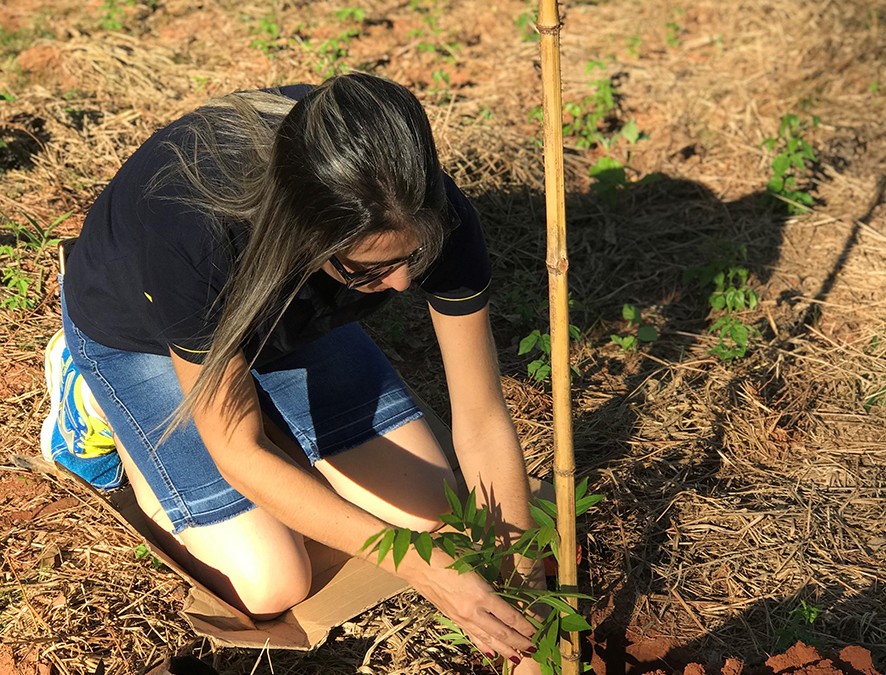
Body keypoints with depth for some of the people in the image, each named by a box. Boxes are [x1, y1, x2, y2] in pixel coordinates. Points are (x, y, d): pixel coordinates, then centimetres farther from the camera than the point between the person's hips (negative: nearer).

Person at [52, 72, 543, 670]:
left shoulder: (431, 215, -33)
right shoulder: (190, 231, -44)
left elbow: (482, 418, -23)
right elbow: (241, 456, -32)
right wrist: (419, 567, -35)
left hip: (294, 316, 4)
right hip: (138, 331, -3)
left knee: (430, 511, -1)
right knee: (272, 586, -9)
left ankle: (251, 394, 16)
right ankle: (104, 404, 10)